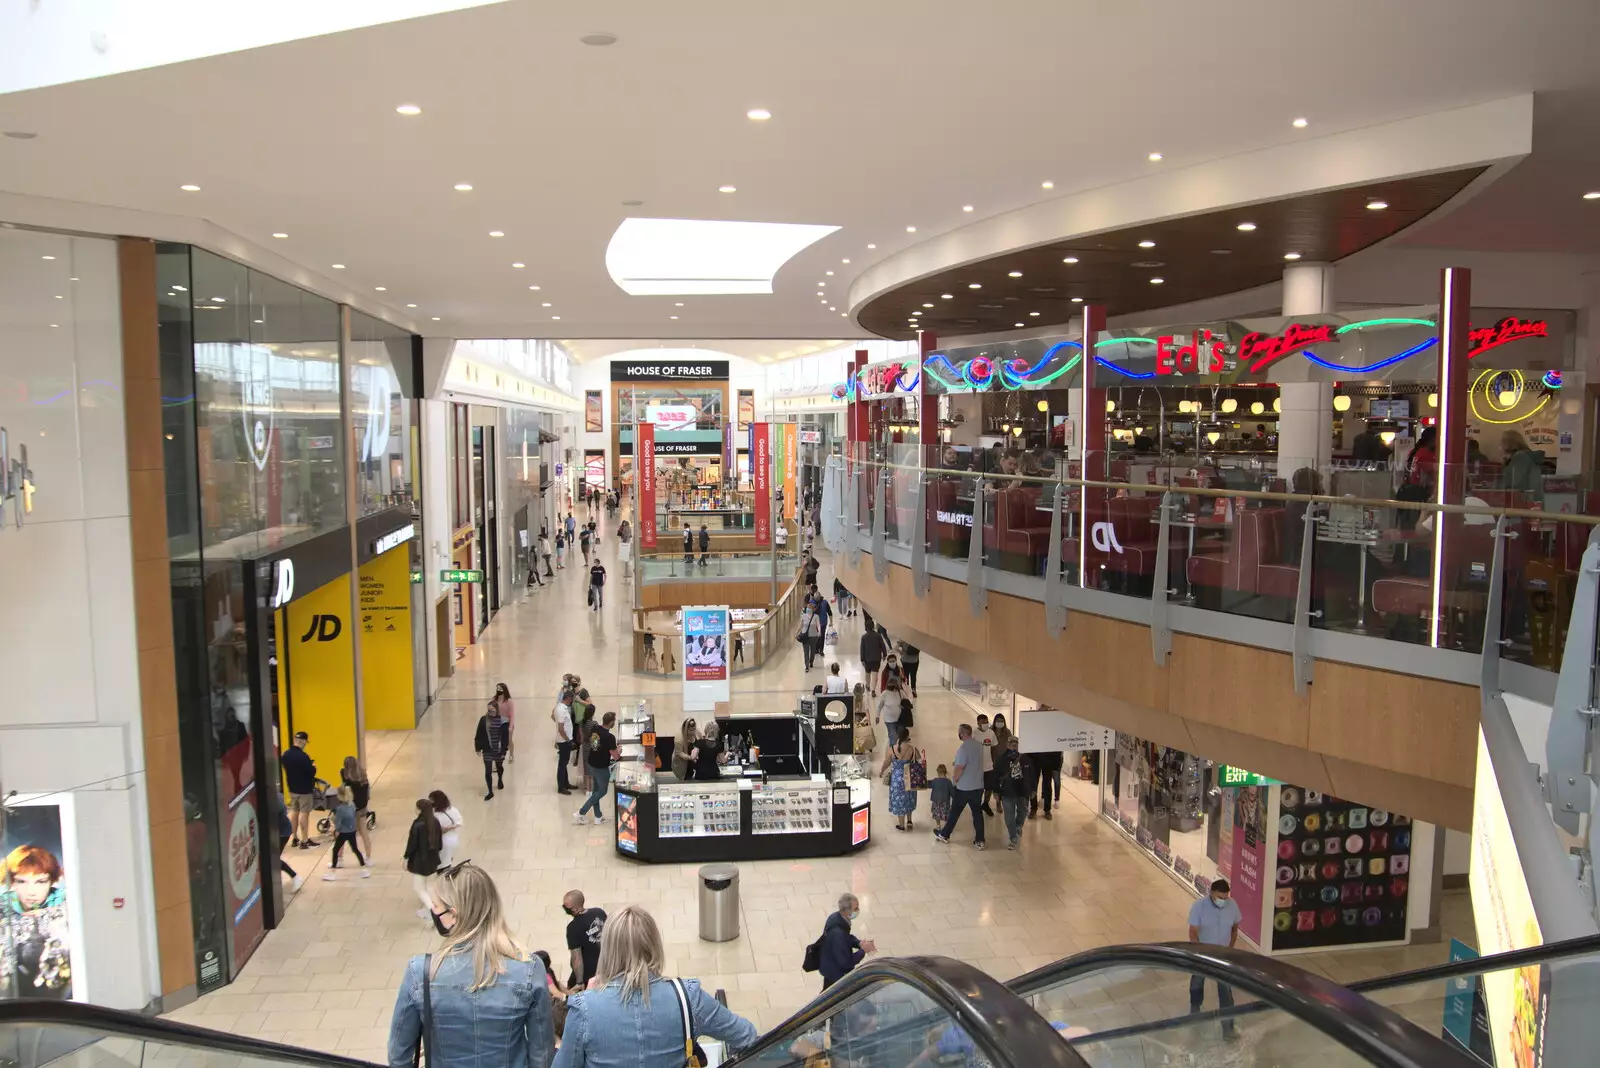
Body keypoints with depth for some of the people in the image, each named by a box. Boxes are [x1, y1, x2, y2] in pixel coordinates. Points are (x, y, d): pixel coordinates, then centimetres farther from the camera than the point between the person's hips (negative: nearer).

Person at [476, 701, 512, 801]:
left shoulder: (503, 721, -15)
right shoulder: (483, 720, -8)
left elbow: (505, 737, -12)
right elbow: (479, 735, -2)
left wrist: (504, 751, -13)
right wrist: (478, 748, -2)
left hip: (499, 750, -1)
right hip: (487, 750, 1)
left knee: (499, 766, 23)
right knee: (488, 771, -2)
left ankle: (500, 780, 53)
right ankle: (490, 792, 8)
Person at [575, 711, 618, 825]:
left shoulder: (595, 729, -4)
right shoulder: (610, 737, -26)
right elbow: (615, 757, -20)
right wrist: (618, 751, 3)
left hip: (592, 764, 7)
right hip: (602, 767, -7)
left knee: (596, 790, 19)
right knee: (602, 791, 11)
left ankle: (598, 817, 28)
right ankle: (580, 813, 9)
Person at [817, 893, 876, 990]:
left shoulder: (835, 917, -12)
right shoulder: (838, 933, -40)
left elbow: (847, 937, 8)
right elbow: (846, 962, -30)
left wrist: (859, 943, -9)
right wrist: (863, 950, -19)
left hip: (829, 965, 8)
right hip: (836, 972, -8)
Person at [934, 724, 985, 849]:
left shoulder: (964, 747, -21)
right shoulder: (979, 745, 3)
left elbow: (960, 767, -22)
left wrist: (955, 780, -6)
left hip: (964, 787, -6)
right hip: (978, 786, 6)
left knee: (955, 812, 8)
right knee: (977, 812, 9)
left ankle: (944, 835, 22)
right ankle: (979, 841, 9)